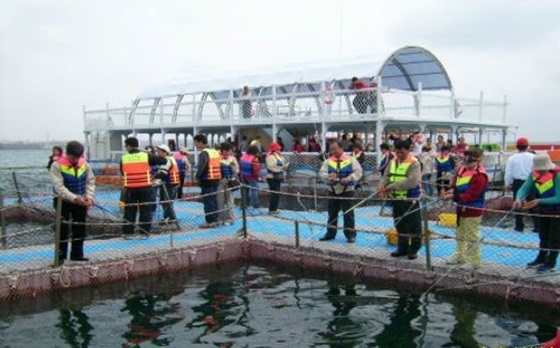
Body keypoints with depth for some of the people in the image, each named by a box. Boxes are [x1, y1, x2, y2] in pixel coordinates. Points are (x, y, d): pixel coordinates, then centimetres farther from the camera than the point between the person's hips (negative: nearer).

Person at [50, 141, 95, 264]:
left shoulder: (85, 164, -4)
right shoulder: (57, 165, -18)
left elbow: (90, 181, -1)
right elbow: (59, 187, -25)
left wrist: (89, 196, -18)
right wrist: (74, 198, -35)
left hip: (81, 201, 4)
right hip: (63, 202, -4)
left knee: (80, 229, 10)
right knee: (63, 230, -3)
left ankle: (77, 254, 23)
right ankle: (60, 256, 7)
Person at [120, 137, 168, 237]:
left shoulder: (123, 158, 2)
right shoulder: (146, 156, -1)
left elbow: (122, 172, 13)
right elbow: (164, 160, 2)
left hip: (130, 188, 1)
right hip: (145, 187, -1)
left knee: (129, 211, 11)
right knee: (145, 210, 6)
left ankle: (127, 232, 12)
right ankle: (144, 232, 6)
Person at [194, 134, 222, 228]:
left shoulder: (204, 153, -14)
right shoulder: (215, 152, 14)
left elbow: (201, 167, -25)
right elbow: (220, 166, 16)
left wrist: (197, 176, -12)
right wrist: (220, 177, 17)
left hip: (207, 181, -8)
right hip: (216, 180, 8)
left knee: (207, 201, -3)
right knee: (214, 200, 14)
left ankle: (210, 221, -2)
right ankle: (215, 219, 19)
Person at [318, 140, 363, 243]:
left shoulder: (351, 160, -6)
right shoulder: (328, 161, 4)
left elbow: (358, 172, -10)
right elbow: (321, 172, -3)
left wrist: (349, 179, -25)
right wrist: (328, 176, -25)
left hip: (347, 191, -4)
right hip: (333, 191, 4)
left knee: (348, 213, 1)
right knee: (332, 213, 12)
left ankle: (350, 234, 9)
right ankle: (330, 233, 24)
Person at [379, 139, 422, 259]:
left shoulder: (414, 163, -15)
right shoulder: (393, 161, 7)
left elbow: (412, 182, -27)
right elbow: (387, 175, 10)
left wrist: (392, 186, -28)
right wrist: (383, 185, -14)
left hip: (410, 200, -7)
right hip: (396, 199, 7)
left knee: (413, 226, 2)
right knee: (400, 225, 16)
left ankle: (414, 249, 15)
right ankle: (402, 248, 28)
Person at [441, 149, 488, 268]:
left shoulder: (479, 176, -24)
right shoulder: (462, 169, 4)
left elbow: (470, 195, -28)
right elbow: (455, 184, 6)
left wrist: (453, 197, -34)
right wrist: (450, 191, -17)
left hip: (473, 210, -9)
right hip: (461, 208, 10)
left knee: (472, 238, -1)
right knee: (460, 235, 23)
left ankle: (474, 262, 9)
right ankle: (460, 256, 38)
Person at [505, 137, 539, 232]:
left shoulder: (512, 158, -5)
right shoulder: (533, 157, -7)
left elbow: (508, 173, -3)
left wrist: (508, 184, 9)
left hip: (517, 183, 0)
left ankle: (519, 226, 13)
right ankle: (537, 226, 5)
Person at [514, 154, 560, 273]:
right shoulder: (534, 174, -12)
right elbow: (524, 188, -16)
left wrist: (539, 201, -37)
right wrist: (519, 198, -37)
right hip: (544, 210, 6)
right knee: (543, 235, 17)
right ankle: (541, 258, 31)